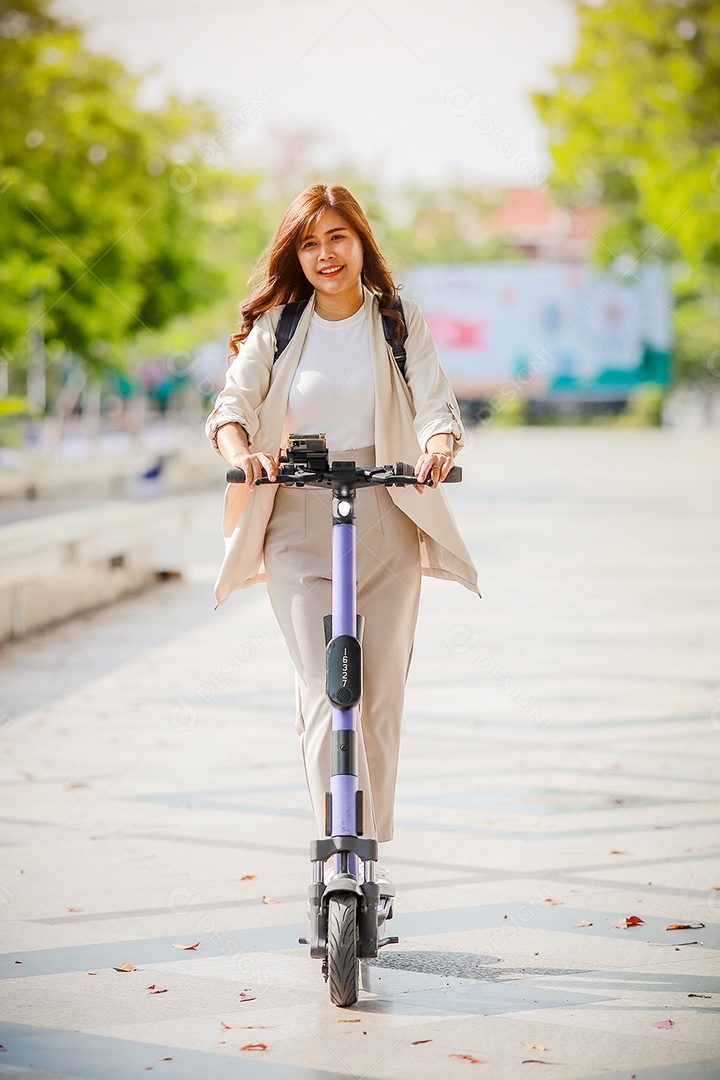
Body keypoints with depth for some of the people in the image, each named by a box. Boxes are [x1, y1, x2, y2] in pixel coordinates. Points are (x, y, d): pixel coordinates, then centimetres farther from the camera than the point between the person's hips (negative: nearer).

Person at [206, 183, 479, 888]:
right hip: (297, 523, -1)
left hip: (386, 523, 1)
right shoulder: (273, 327, 6)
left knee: (380, 696, 4)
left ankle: (373, 851, 18)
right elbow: (231, 405, -3)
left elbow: (437, 406, -4)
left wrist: (437, 448, -26)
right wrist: (242, 451, -25)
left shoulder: (401, 323, 6)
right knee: (325, 692, -11)